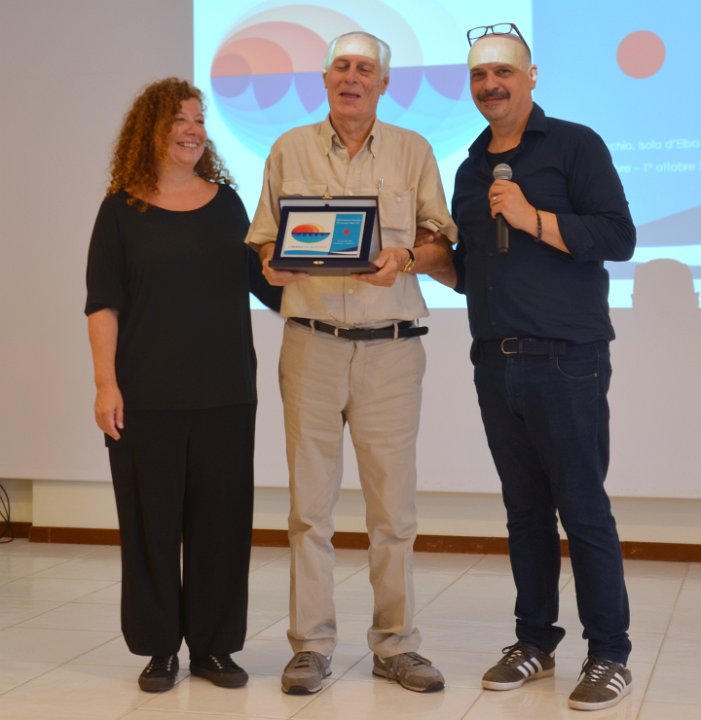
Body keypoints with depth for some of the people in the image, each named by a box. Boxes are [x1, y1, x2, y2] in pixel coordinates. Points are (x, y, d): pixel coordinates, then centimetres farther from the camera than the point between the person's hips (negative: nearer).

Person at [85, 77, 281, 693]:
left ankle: (213, 646, 18)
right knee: (151, 519, 3)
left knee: (221, 517, 6)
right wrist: (106, 384, -10)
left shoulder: (226, 201, 9)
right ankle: (160, 648, 16)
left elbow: (260, 280, 13)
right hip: (146, 394, -2)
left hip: (225, 391, 3)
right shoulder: (122, 209, 0)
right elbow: (103, 303, -3)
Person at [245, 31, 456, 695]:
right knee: (309, 503, 2)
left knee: (393, 503, 2)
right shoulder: (290, 150, 11)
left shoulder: (413, 151, 9)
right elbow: (265, 240, 13)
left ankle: (396, 645, 13)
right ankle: (311, 646, 11)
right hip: (311, 341, 1)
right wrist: (273, 264, -8)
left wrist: (406, 258, -13)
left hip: (391, 347, 0)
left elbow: (443, 245, 7)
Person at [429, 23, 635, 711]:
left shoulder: (574, 144, -1)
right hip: (495, 364, 6)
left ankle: (609, 655, 5)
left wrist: (531, 218, -17)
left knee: (582, 507, -4)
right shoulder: (471, 170, 18)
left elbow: (619, 236, -11)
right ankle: (535, 641, 19)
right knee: (525, 509, 10)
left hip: (565, 362, -6)